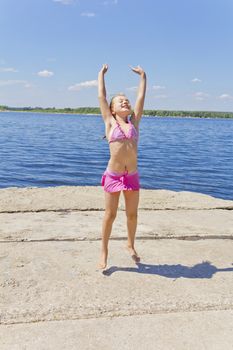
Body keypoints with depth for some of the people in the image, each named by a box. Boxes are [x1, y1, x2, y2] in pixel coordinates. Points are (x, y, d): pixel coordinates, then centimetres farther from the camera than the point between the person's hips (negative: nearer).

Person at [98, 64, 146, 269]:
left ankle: (131, 246, 35)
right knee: (110, 215, 6)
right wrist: (101, 74, 17)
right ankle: (104, 251, 21)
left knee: (132, 214, 13)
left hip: (132, 176, 3)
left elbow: (141, 97, 13)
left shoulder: (134, 122, 8)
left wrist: (143, 75, 21)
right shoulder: (110, 122, 2)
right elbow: (101, 96, 6)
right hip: (113, 176, -3)